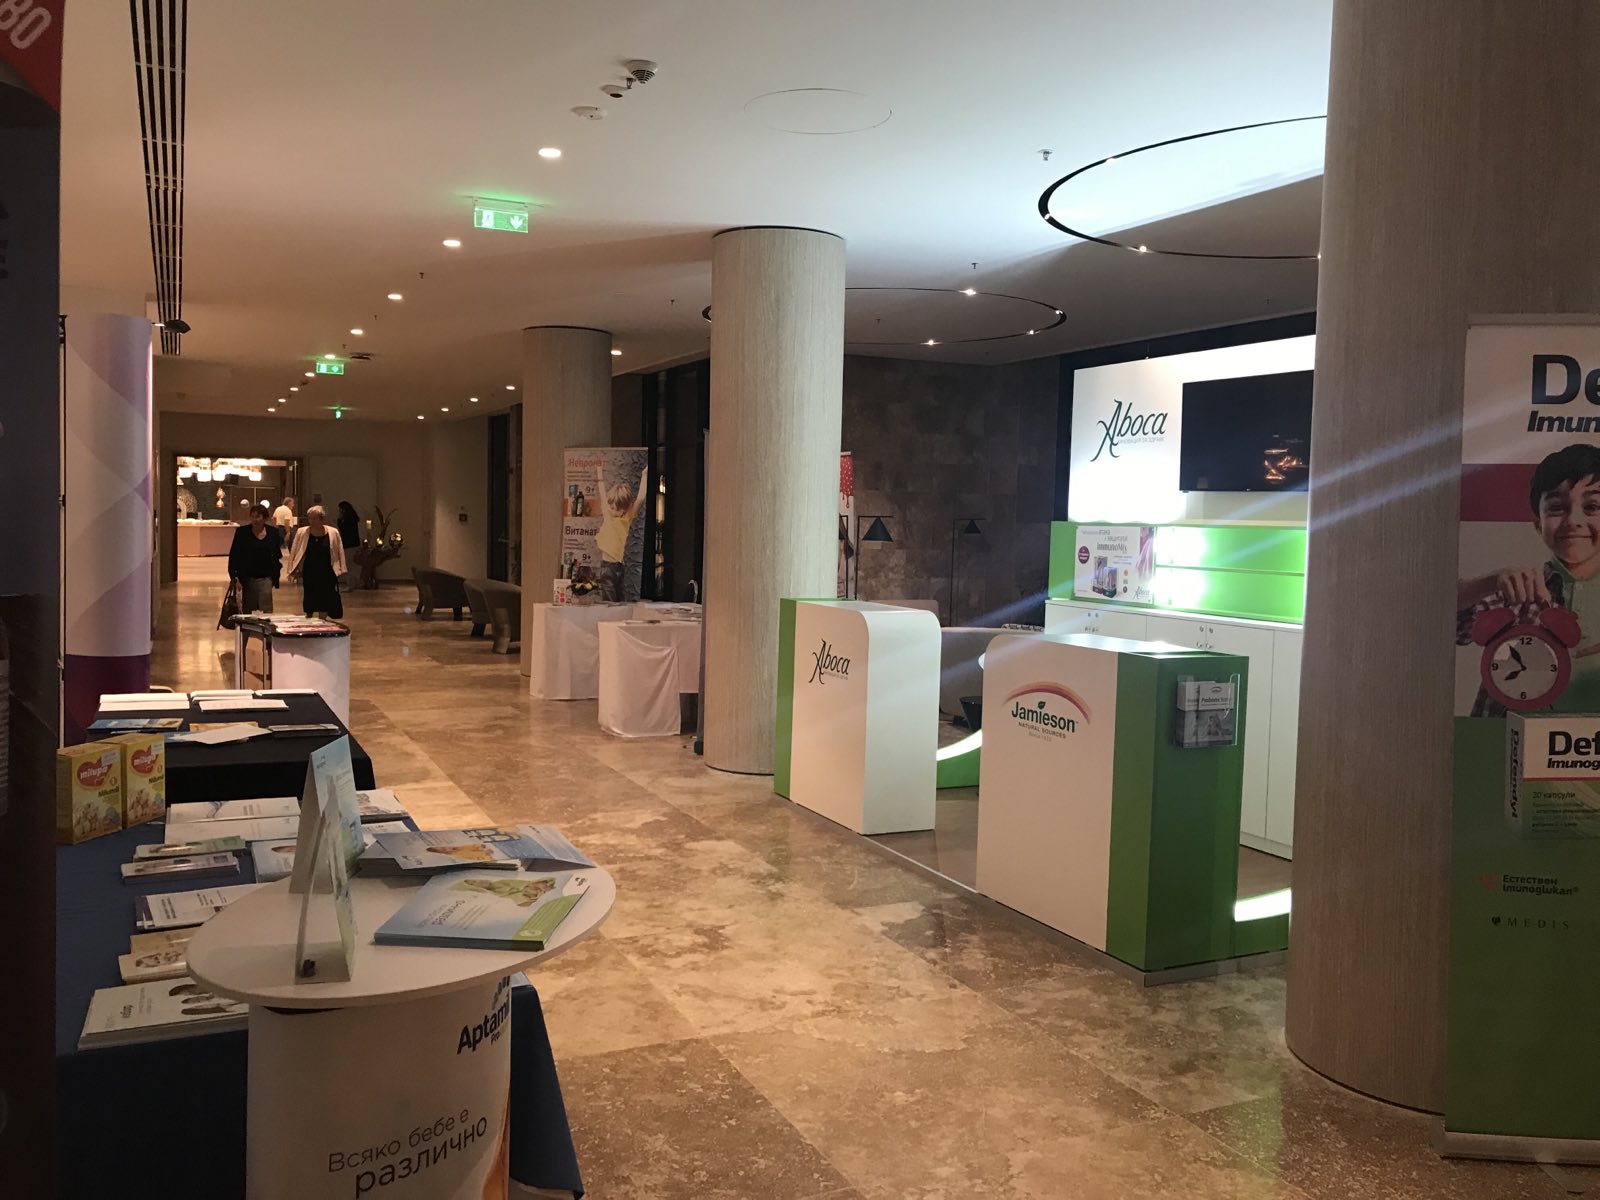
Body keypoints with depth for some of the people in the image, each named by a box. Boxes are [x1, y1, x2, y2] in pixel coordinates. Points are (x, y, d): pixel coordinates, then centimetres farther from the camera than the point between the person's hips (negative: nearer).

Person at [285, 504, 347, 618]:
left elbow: (339, 552, 3)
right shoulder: (302, 532, -2)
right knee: (309, 606, 7)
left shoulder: (332, 533, -3)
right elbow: (294, 552, 3)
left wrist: (339, 570, 2)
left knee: (324, 604, 3)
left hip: (326, 573, 0)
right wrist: (293, 570, 0)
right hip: (309, 573, 1)